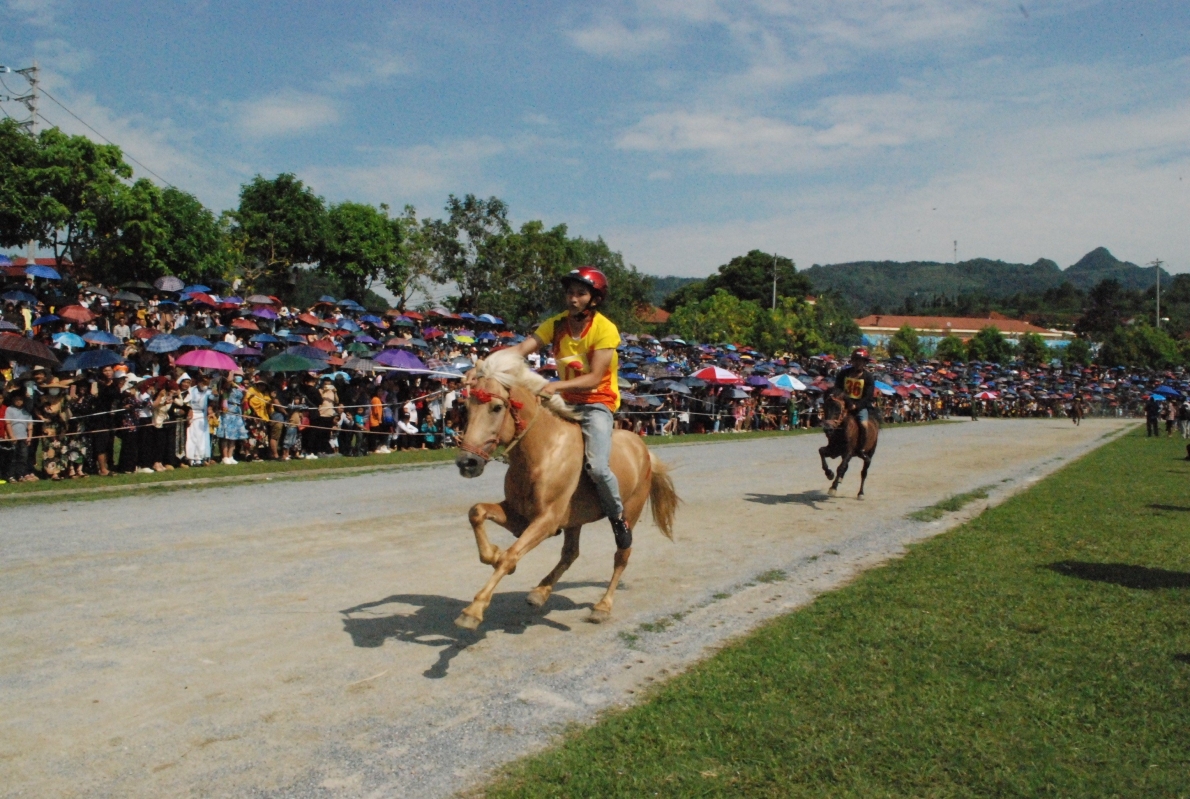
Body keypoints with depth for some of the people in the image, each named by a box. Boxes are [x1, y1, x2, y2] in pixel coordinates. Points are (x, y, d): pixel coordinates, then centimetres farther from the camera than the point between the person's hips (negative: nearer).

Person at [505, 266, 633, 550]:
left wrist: (557, 385, -36)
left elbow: (594, 378, -22)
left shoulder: (605, 329, -15)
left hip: (598, 403, -6)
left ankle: (618, 517, 6)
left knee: (597, 466, -24)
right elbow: (520, 349, -13)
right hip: (566, 402, 6)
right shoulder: (557, 324, -1)